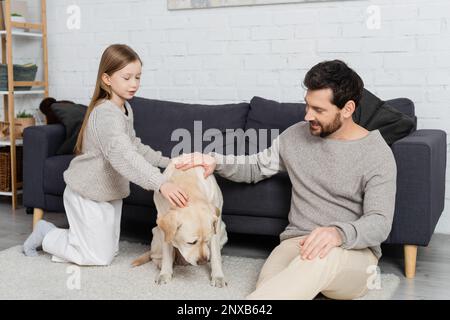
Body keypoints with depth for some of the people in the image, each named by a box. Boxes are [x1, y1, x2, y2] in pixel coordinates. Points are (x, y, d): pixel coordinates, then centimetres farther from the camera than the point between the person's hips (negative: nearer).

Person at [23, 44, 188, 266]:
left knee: (111, 250, 18)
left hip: (110, 191, 9)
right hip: (87, 193, -9)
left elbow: (134, 145, 16)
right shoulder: (105, 113, -29)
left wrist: (165, 161, 5)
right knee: (100, 257, 0)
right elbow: (123, 155, -44)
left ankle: (57, 235, 32)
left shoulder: (126, 109, 3)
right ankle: (47, 235, 19)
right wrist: (160, 183, -54)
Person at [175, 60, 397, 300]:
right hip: (297, 242, 3)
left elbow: (380, 223, -14)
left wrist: (338, 233, -37)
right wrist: (216, 161, -1)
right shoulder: (296, 135, 8)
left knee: (322, 257, -43)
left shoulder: (377, 154, -6)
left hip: (354, 251, -2)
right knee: (268, 288, -36)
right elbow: (256, 167, 20)